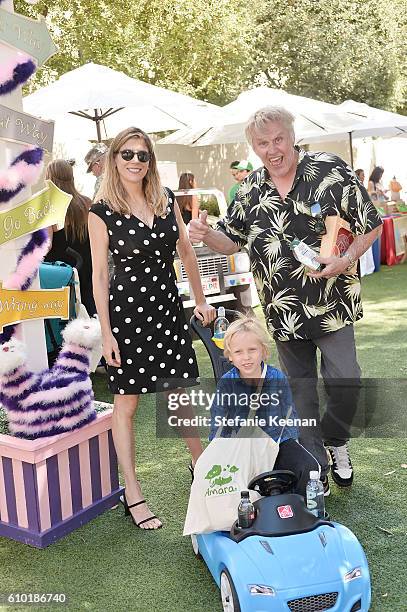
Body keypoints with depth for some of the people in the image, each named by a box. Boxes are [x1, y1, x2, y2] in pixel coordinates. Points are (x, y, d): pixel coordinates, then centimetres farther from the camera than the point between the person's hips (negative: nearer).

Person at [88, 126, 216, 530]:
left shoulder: (167, 201, 6)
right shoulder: (102, 211, -6)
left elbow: (186, 253, 14)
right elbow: (99, 273, -7)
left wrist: (200, 300, 15)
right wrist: (106, 332, -10)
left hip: (168, 308, 4)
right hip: (126, 313, -4)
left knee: (183, 396, 13)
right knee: (126, 404, 4)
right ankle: (132, 497, 14)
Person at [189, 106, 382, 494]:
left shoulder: (331, 172, -8)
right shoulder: (249, 191, 3)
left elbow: (370, 225, -3)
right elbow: (230, 241, 11)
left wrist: (346, 260, -18)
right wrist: (205, 235, -11)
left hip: (332, 304, -3)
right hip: (284, 312, 3)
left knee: (345, 381, -5)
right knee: (300, 389, 12)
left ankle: (335, 441, 27)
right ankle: (315, 472, 27)